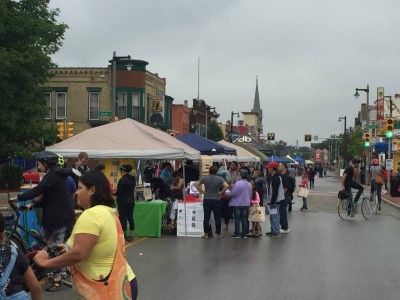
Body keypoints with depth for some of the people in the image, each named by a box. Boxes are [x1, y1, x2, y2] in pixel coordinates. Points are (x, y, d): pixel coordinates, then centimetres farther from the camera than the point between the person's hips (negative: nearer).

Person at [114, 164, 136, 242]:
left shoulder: (122, 180, -18)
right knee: (130, 217, 11)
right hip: (131, 200, 8)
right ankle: (132, 235, 14)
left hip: (123, 201, -8)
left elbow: (119, 192, -18)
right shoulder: (133, 179, 7)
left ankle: (123, 235, 2)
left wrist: (112, 193, 3)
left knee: (123, 218, -1)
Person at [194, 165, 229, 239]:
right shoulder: (219, 179, -4)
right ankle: (218, 234, 10)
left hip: (207, 200, 1)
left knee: (206, 217, 5)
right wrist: (221, 193, -5)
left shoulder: (204, 178, 0)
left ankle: (206, 234, 6)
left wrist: (202, 191, 1)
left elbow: (196, 184, -4)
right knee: (217, 218, 6)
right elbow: (226, 186, -15)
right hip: (217, 200, -1)